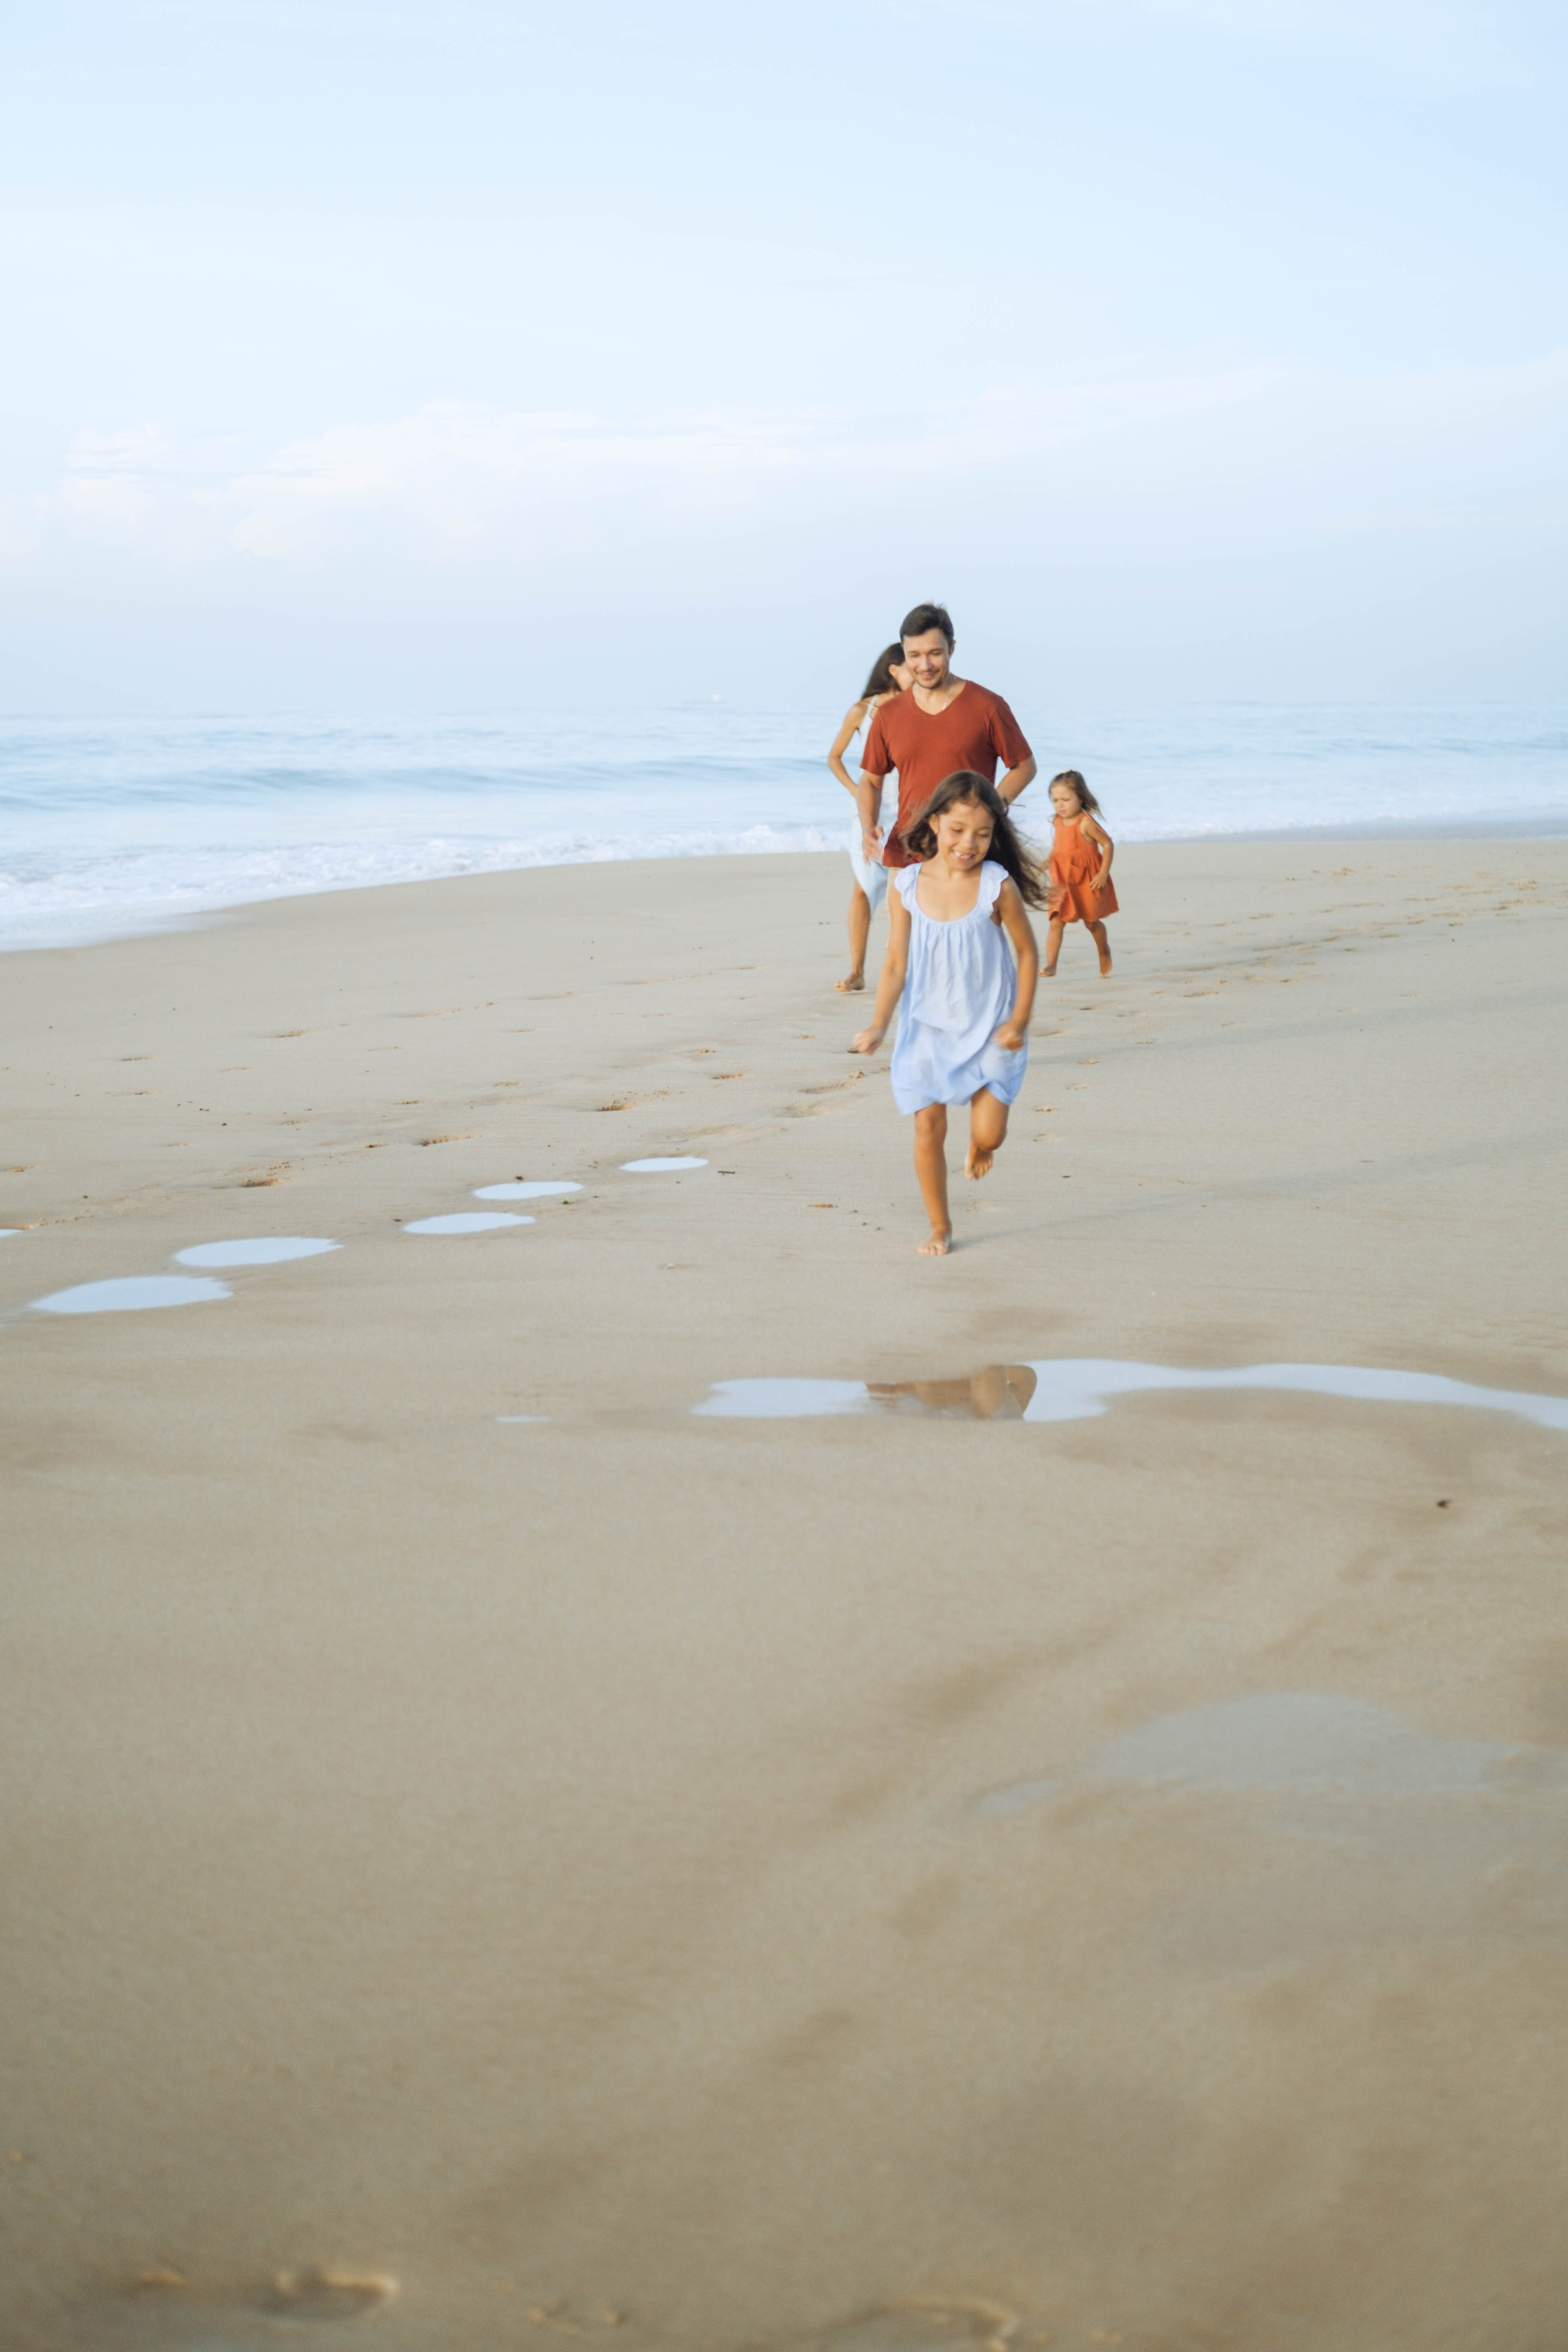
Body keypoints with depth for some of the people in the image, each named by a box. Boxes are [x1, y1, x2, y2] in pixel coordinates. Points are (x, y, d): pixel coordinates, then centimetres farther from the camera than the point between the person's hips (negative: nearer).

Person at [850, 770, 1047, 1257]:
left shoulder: (997, 886, -12)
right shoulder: (907, 887, -8)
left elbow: (1027, 952, -2)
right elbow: (896, 965, -5)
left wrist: (1019, 1021, -7)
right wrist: (878, 1025, -15)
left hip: (988, 1029, -1)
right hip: (928, 1028, 1)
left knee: (989, 1135, -5)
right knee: (928, 1126, -1)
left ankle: (978, 1145, 35)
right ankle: (940, 1227, 16)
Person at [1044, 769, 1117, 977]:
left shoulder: (1086, 822, -17)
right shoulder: (1059, 822, 4)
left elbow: (1108, 844, -15)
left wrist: (1103, 874, -18)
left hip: (1087, 882, -5)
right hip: (1062, 882, 5)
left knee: (1091, 922, 12)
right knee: (1055, 922, -7)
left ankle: (1104, 951, 41)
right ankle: (1050, 966, -9)